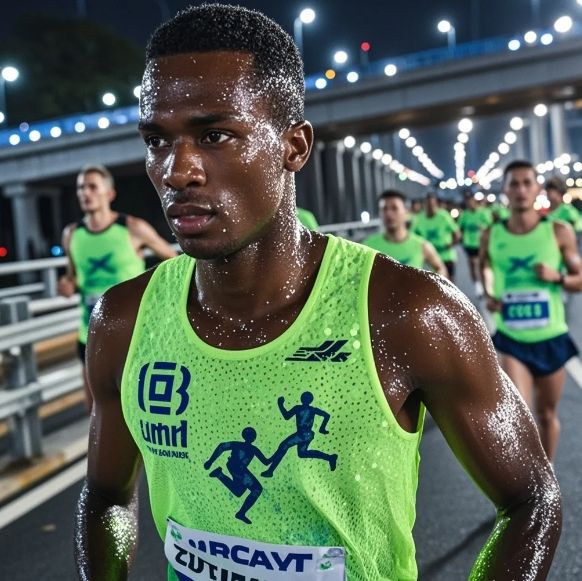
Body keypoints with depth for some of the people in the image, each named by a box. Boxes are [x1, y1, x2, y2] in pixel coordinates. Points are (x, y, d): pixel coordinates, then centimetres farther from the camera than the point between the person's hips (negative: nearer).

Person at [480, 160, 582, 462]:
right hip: (510, 339, -1)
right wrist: (489, 295, 0)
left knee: (547, 414, 17)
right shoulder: (491, 236, -4)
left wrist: (557, 277, -20)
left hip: (551, 338, 1)